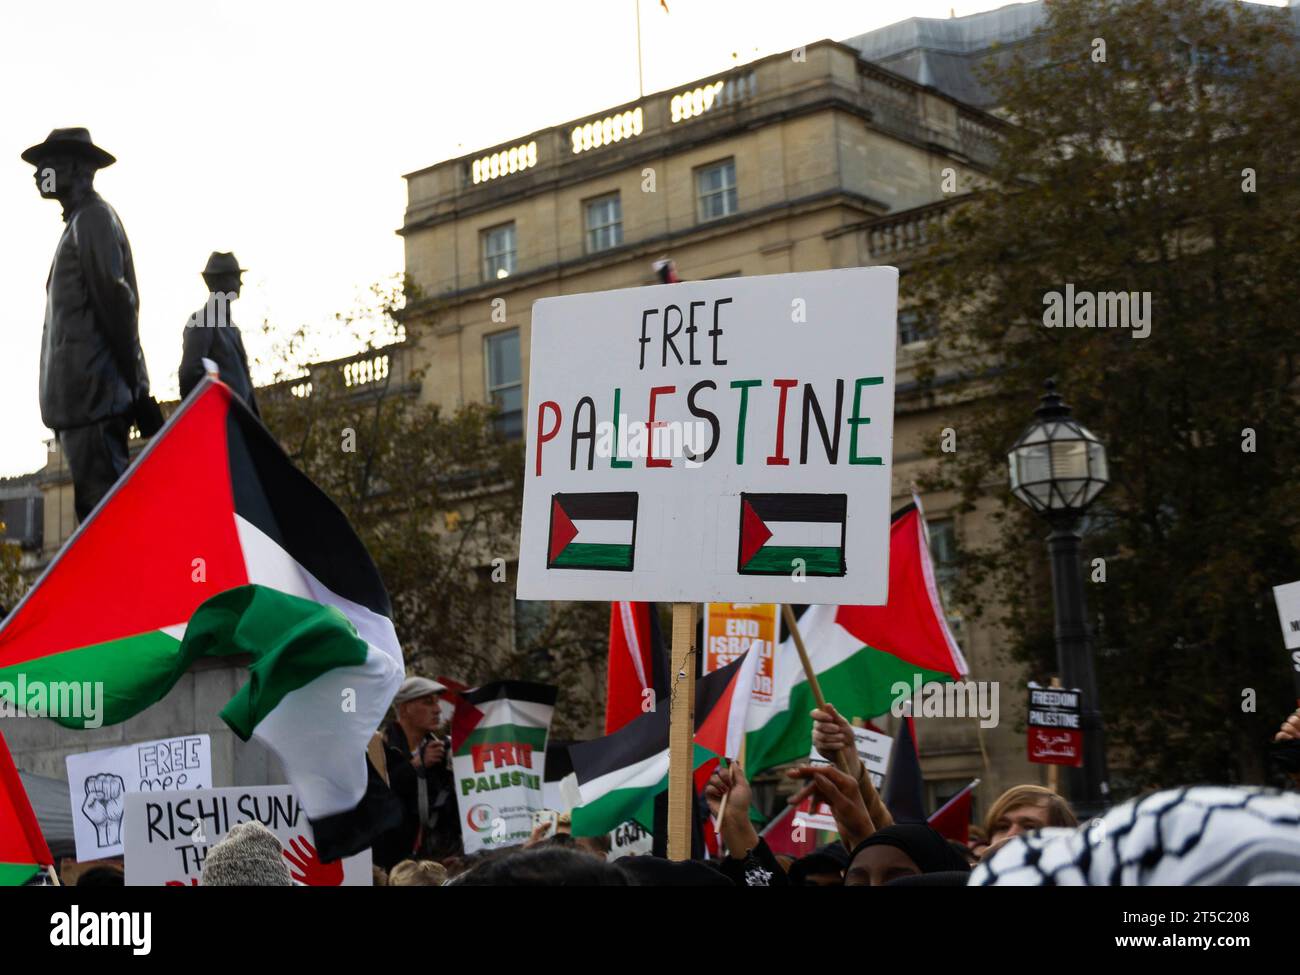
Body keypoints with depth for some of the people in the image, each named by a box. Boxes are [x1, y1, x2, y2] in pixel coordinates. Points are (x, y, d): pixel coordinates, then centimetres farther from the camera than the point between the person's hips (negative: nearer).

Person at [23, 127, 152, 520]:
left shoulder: (93, 218, -4)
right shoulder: (81, 221, 25)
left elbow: (115, 302, -12)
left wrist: (135, 384, -16)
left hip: (91, 390, -10)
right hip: (83, 392, 10)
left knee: (100, 499, -15)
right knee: (96, 500, 7)